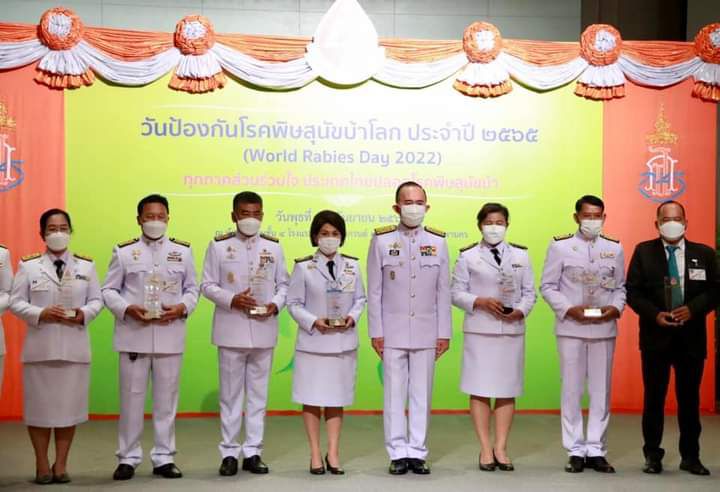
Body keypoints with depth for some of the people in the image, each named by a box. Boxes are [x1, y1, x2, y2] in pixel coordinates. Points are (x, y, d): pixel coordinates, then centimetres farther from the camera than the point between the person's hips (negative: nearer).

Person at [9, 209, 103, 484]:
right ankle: (42, 465, 15)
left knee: (69, 405, 5)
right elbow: (16, 302, 0)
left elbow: (97, 300, 7)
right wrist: (40, 314, -17)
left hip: (74, 347, 1)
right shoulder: (28, 265, 1)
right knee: (39, 405, 3)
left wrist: (84, 314, -13)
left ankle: (61, 464, 16)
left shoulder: (86, 265, 7)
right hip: (40, 347, -1)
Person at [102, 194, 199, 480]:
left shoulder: (183, 251, 8)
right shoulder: (123, 252, 4)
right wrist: (128, 309, -14)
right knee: (131, 398, 4)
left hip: (170, 336, 1)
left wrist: (182, 308, -9)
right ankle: (128, 458, 14)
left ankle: (164, 458, 16)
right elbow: (109, 290, 4)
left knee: (166, 399, 7)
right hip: (134, 335, -1)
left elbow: (192, 289, 11)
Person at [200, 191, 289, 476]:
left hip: (264, 330, 2)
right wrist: (231, 300, -16)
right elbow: (207, 285, 0)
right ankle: (229, 453, 12)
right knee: (230, 393, 4)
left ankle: (253, 452, 15)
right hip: (231, 330, -2)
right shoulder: (218, 246, 0)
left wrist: (276, 304, -10)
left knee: (258, 393, 7)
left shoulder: (273, 247, 6)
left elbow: (283, 284, 9)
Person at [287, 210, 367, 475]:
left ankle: (333, 453, 15)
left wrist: (352, 317, -9)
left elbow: (360, 299, 9)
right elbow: (294, 303, -2)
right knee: (312, 399, 3)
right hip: (313, 341, -2)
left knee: (337, 398, 7)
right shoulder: (303, 267, -3)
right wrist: (314, 321, -16)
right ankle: (315, 454, 14)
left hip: (343, 341, 2)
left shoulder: (352, 265, 6)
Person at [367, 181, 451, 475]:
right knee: (394, 394, 2)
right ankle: (398, 453, 11)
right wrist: (375, 331, -3)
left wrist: (445, 332, 3)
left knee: (421, 394, 5)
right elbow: (374, 290, 1)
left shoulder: (438, 242, 4)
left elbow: (443, 291, 5)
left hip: (427, 331, 1)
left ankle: (417, 453, 13)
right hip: (393, 330, -1)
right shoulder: (381, 240, 0)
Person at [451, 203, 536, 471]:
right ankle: (486, 448, 5)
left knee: (507, 390, 4)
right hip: (479, 330, -2)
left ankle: (500, 447, 11)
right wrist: (481, 302, -14)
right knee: (480, 389, -2)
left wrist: (520, 311, -10)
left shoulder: (521, 255, 12)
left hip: (512, 329, 2)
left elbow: (529, 292, 9)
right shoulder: (468, 256, 4)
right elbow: (456, 292, 1)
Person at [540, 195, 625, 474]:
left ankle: (596, 450, 14)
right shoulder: (560, 247, 1)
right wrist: (569, 309, -13)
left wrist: (615, 308, -8)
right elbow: (548, 286, 1)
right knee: (572, 390, 3)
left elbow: (621, 287, 12)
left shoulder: (615, 249, 9)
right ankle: (576, 451, 11)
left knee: (601, 391, 5)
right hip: (571, 328, -2)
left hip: (604, 328, 2)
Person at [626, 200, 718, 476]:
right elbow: (633, 291, 0)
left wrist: (693, 309, -14)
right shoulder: (644, 252, 2)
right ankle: (652, 455, 14)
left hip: (691, 337, 1)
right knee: (654, 398, 4)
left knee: (689, 398, 8)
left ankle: (690, 457, 18)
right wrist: (654, 314, -14)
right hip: (655, 336, -1)